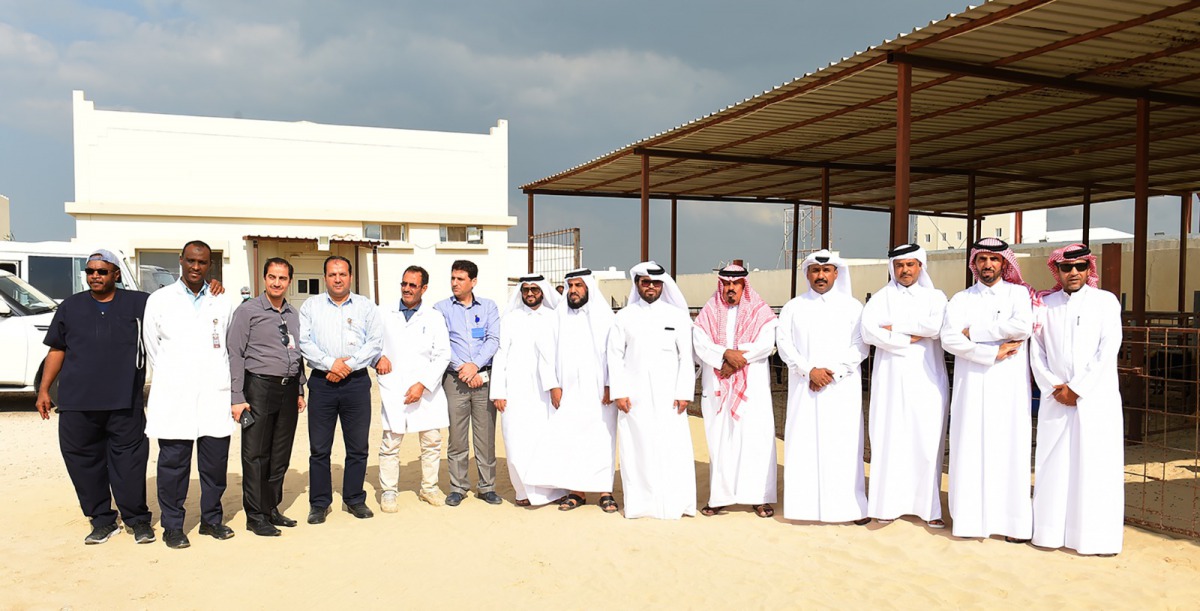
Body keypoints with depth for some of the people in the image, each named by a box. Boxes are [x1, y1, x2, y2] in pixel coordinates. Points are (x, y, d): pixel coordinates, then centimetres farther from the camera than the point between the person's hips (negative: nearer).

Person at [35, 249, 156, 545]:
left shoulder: (139, 303, 5)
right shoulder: (71, 306, 12)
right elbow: (57, 350, 15)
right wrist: (44, 390, 11)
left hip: (124, 401, -3)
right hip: (77, 402, 3)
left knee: (128, 459, 1)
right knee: (83, 459, 7)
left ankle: (137, 519, 13)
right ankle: (102, 521, 20)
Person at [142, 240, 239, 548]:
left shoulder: (225, 303, 8)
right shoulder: (159, 300, 6)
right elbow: (151, 348, 11)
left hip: (215, 396, 1)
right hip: (173, 398, -1)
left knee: (215, 462, 5)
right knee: (173, 464, 2)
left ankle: (212, 519, 20)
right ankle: (172, 526, 14)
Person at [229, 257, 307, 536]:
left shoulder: (294, 314, 12)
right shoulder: (248, 311, -3)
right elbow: (236, 354, -6)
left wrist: (300, 391, 13)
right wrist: (237, 398, -11)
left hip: (289, 388, 5)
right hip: (260, 386, -5)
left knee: (281, 454, 11)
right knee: (256, 454, 0)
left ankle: (271, 509, 24)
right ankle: (256, 516, 10)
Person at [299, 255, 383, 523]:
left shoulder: (366, 306, 9)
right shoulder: (311, 305, 10)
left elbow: (375, 342, 1)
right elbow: (303, 341, 0)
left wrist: (349, 364, -10)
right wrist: (330, 363, -12)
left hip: (356, 382, 0)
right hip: (322, 382, 0)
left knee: (358, 446, 5)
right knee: (319, 448, 3)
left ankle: (354, 499, 18)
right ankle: (319, 503, 14)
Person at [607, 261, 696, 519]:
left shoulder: (677, 315, 6)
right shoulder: (624, 316, 7)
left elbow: (686, 357, 4)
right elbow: (615, 355, 5)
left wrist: (684, 393, -3)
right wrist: (619, 392, -3)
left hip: (668, 395, 0)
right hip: (634, 396, 1)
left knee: (673, 448, -3)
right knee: (637, 448, 2)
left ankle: (675, 503, 7)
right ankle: (639, 503, 11)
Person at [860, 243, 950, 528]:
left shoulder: (935, 297, 11)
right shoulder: (881, 298, 10)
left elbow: (937, 326, -10)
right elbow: (868, 331, -8)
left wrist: (895, 327, -7)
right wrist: (908, 339, -10)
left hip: (926, 380, 1)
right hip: (891, 379, 0)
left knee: (927, 442, -1)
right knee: (889, 439, -2)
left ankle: (929, 507, 7)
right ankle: (887, 505, 4)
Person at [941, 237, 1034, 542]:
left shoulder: (1017, 293, 8)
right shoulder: (961, 299, 12)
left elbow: (1023, 327, -12)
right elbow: (949, 339, -4)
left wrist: (973, 332, -7)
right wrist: (992, 353, -12)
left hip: (1009, 384, -1)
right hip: (971, 384, 1)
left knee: (1009, 448, -1)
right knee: (971, 448, -1)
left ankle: (1014, 521, 5)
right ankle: (972, 519, 4)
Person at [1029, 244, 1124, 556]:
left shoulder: (1106, 301, 3)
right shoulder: (1045, 305, 11)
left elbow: (1108, 350, -6)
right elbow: (1036, 351, 7)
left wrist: (1076, 388, -10)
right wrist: (1053, 387, -6)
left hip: (1097, 398, -2)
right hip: (1055, 400, 2)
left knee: (1096, 467, -1)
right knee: (1053, 466, 5)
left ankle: (1098, 536, 7)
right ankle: (1051, 531, 12)